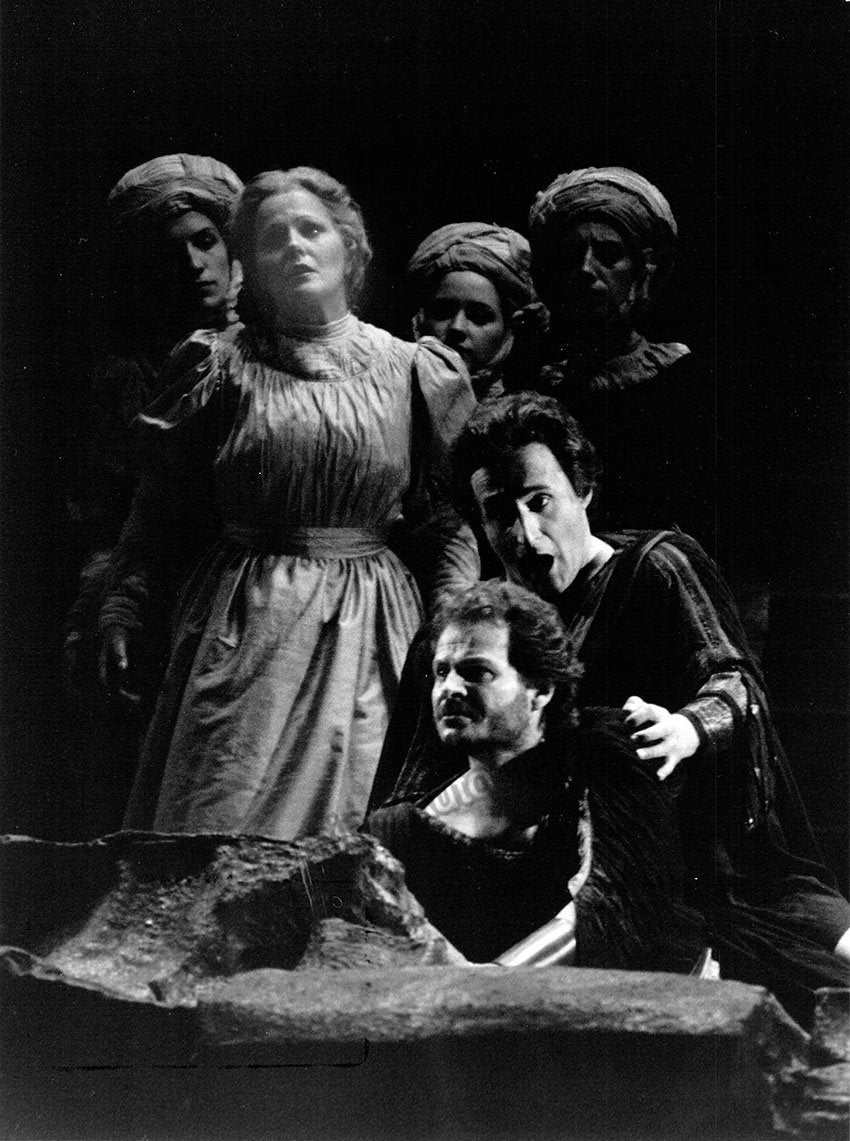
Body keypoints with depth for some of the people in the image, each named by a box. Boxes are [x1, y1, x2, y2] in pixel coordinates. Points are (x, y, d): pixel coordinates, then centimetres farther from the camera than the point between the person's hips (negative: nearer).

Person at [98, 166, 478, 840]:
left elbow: (451, 517, 4)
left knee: (346, 822, 4)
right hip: (240, 624, 0)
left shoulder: (412, 371, 5)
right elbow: (162, 508, 6)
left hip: (366, 630, 0)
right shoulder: (222, 367, 5)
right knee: (217, 828, 0)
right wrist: (123, 608, -2)